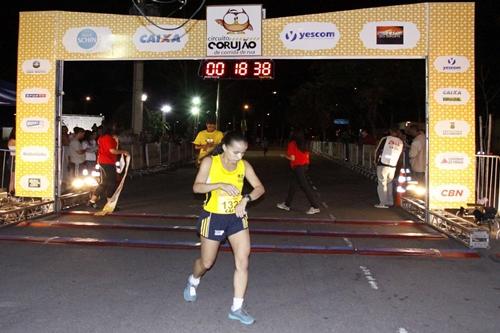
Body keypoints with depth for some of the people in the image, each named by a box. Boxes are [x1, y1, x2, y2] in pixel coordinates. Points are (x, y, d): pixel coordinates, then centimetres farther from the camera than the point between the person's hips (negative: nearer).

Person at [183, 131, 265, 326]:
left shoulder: (244, 165, -4)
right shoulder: (210, 162, -12)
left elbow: (260, 188, -4)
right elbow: (197, 187, -20)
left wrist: (245, 199, -22)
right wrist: (220, 185, -33)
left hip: (236, 217, 3)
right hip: (213, 217, -3)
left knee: (243, 262, -5)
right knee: (206, 262, 12)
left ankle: (237, 308, 8)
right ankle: (193, 281, 48)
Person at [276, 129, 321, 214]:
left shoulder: (292, 144, -11)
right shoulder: (303, 144, 8)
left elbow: (292, 158, -14)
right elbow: (307, 155, 6)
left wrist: (284, 155, 2)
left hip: (298, 167, -8)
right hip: (305, 166, 8)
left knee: (305, 187, -7)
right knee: (292, 185, 17)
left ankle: (315, 207, -7)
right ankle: (287, 204, 28)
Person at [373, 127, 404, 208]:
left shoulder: (385, 139, -5)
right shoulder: (400, 142, 7)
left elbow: (378, 151, -2)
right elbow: (399, 155, 9)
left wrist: (376, 160, 11)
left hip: (383, 164, -4)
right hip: (393, 166, 4)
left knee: (382, 183, 2)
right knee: (389, 183, 18)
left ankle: (383, 203, 1)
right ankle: (390, 202, 20)